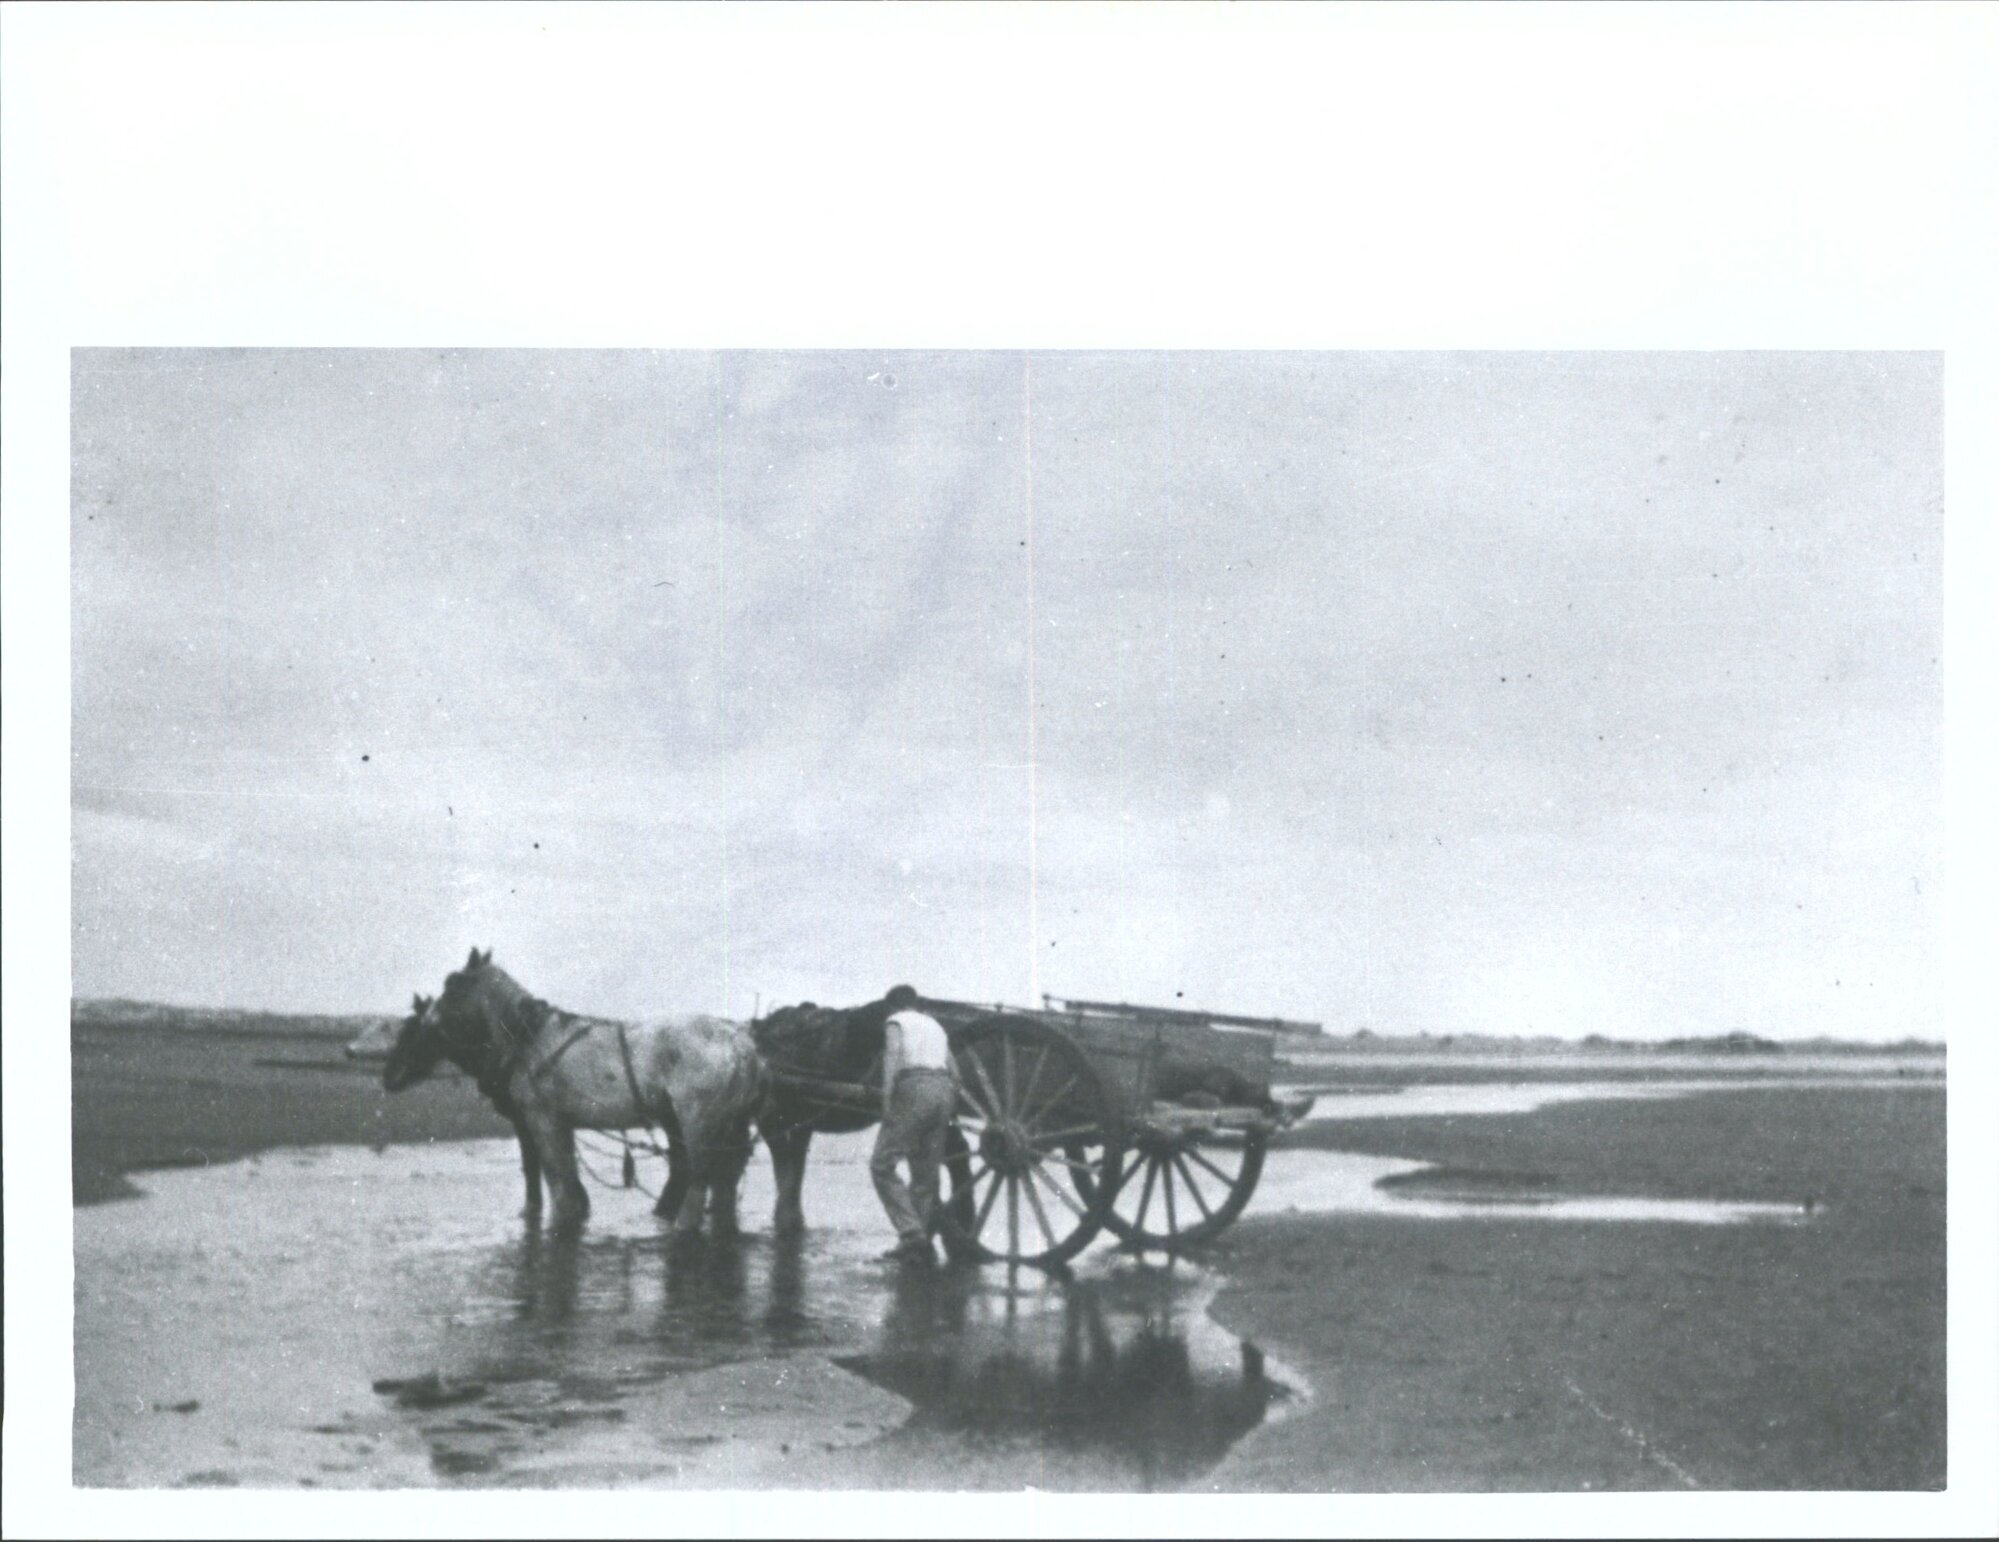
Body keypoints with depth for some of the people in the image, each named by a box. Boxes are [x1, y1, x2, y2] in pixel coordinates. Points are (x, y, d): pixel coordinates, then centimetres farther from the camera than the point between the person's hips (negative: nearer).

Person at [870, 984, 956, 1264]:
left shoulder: (897, 1022, 10)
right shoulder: (936, 1025, 29)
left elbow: (892, 1059, -8)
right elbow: (954, 1073, 22)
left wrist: (886, 1101, -15)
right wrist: (952, 1110, 23)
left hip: (913, 1090, -7)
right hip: (943, 1091, 7)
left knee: (883, 1165, -6)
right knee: (927, 1173, 9)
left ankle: (911, 1232, -19)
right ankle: (923, 1246, 6)